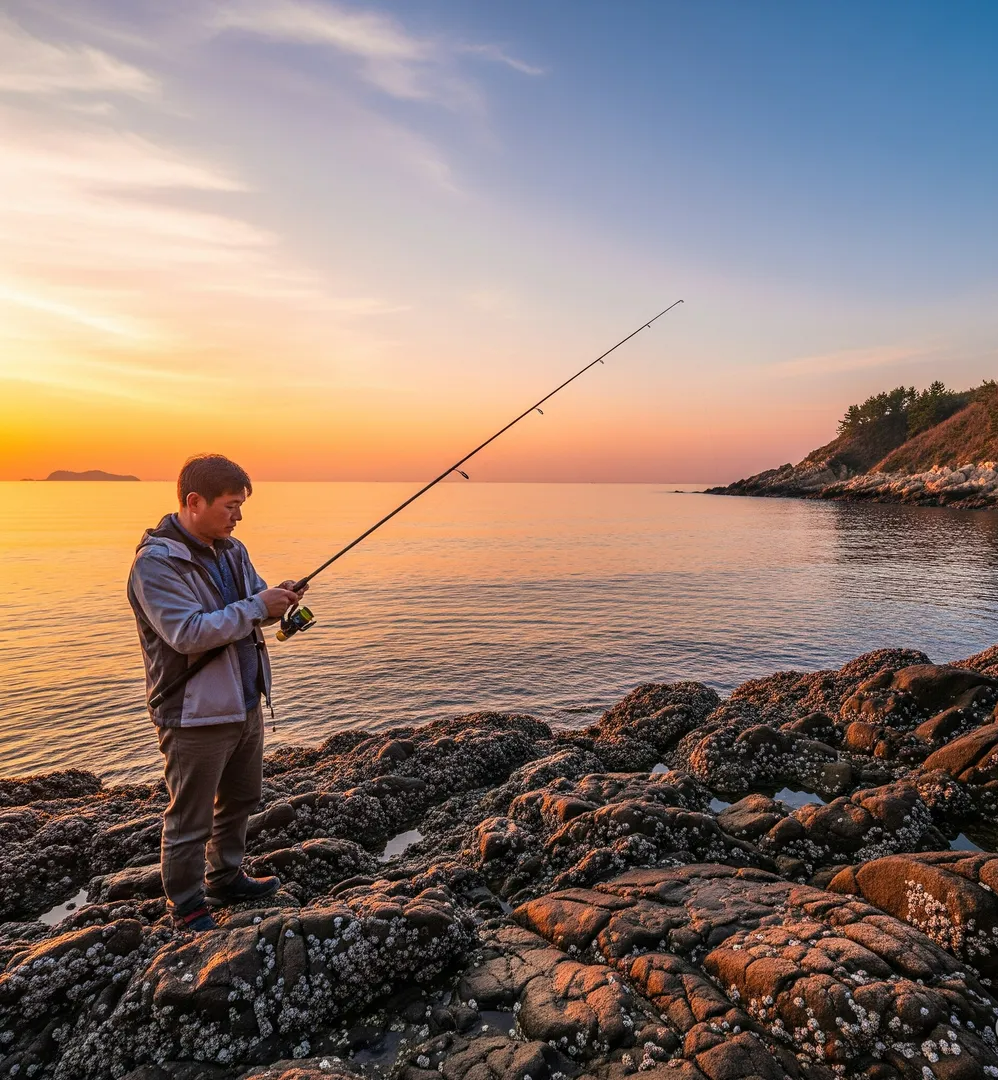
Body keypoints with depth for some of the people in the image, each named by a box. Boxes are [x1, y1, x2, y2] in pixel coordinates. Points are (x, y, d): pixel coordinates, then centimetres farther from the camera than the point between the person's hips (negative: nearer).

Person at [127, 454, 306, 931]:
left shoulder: (230, 550, 5)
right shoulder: (156, 563, -21)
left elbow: (253, 602, 13)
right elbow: (188, 633, -30)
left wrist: (278, 597, -10)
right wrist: (258, 606, -27)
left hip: (245, 704, 9)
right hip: (196, 714, -8)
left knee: (239, 801, 24)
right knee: (190, 820, 8)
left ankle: (226, 878, 44)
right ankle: (187, 908, 28)